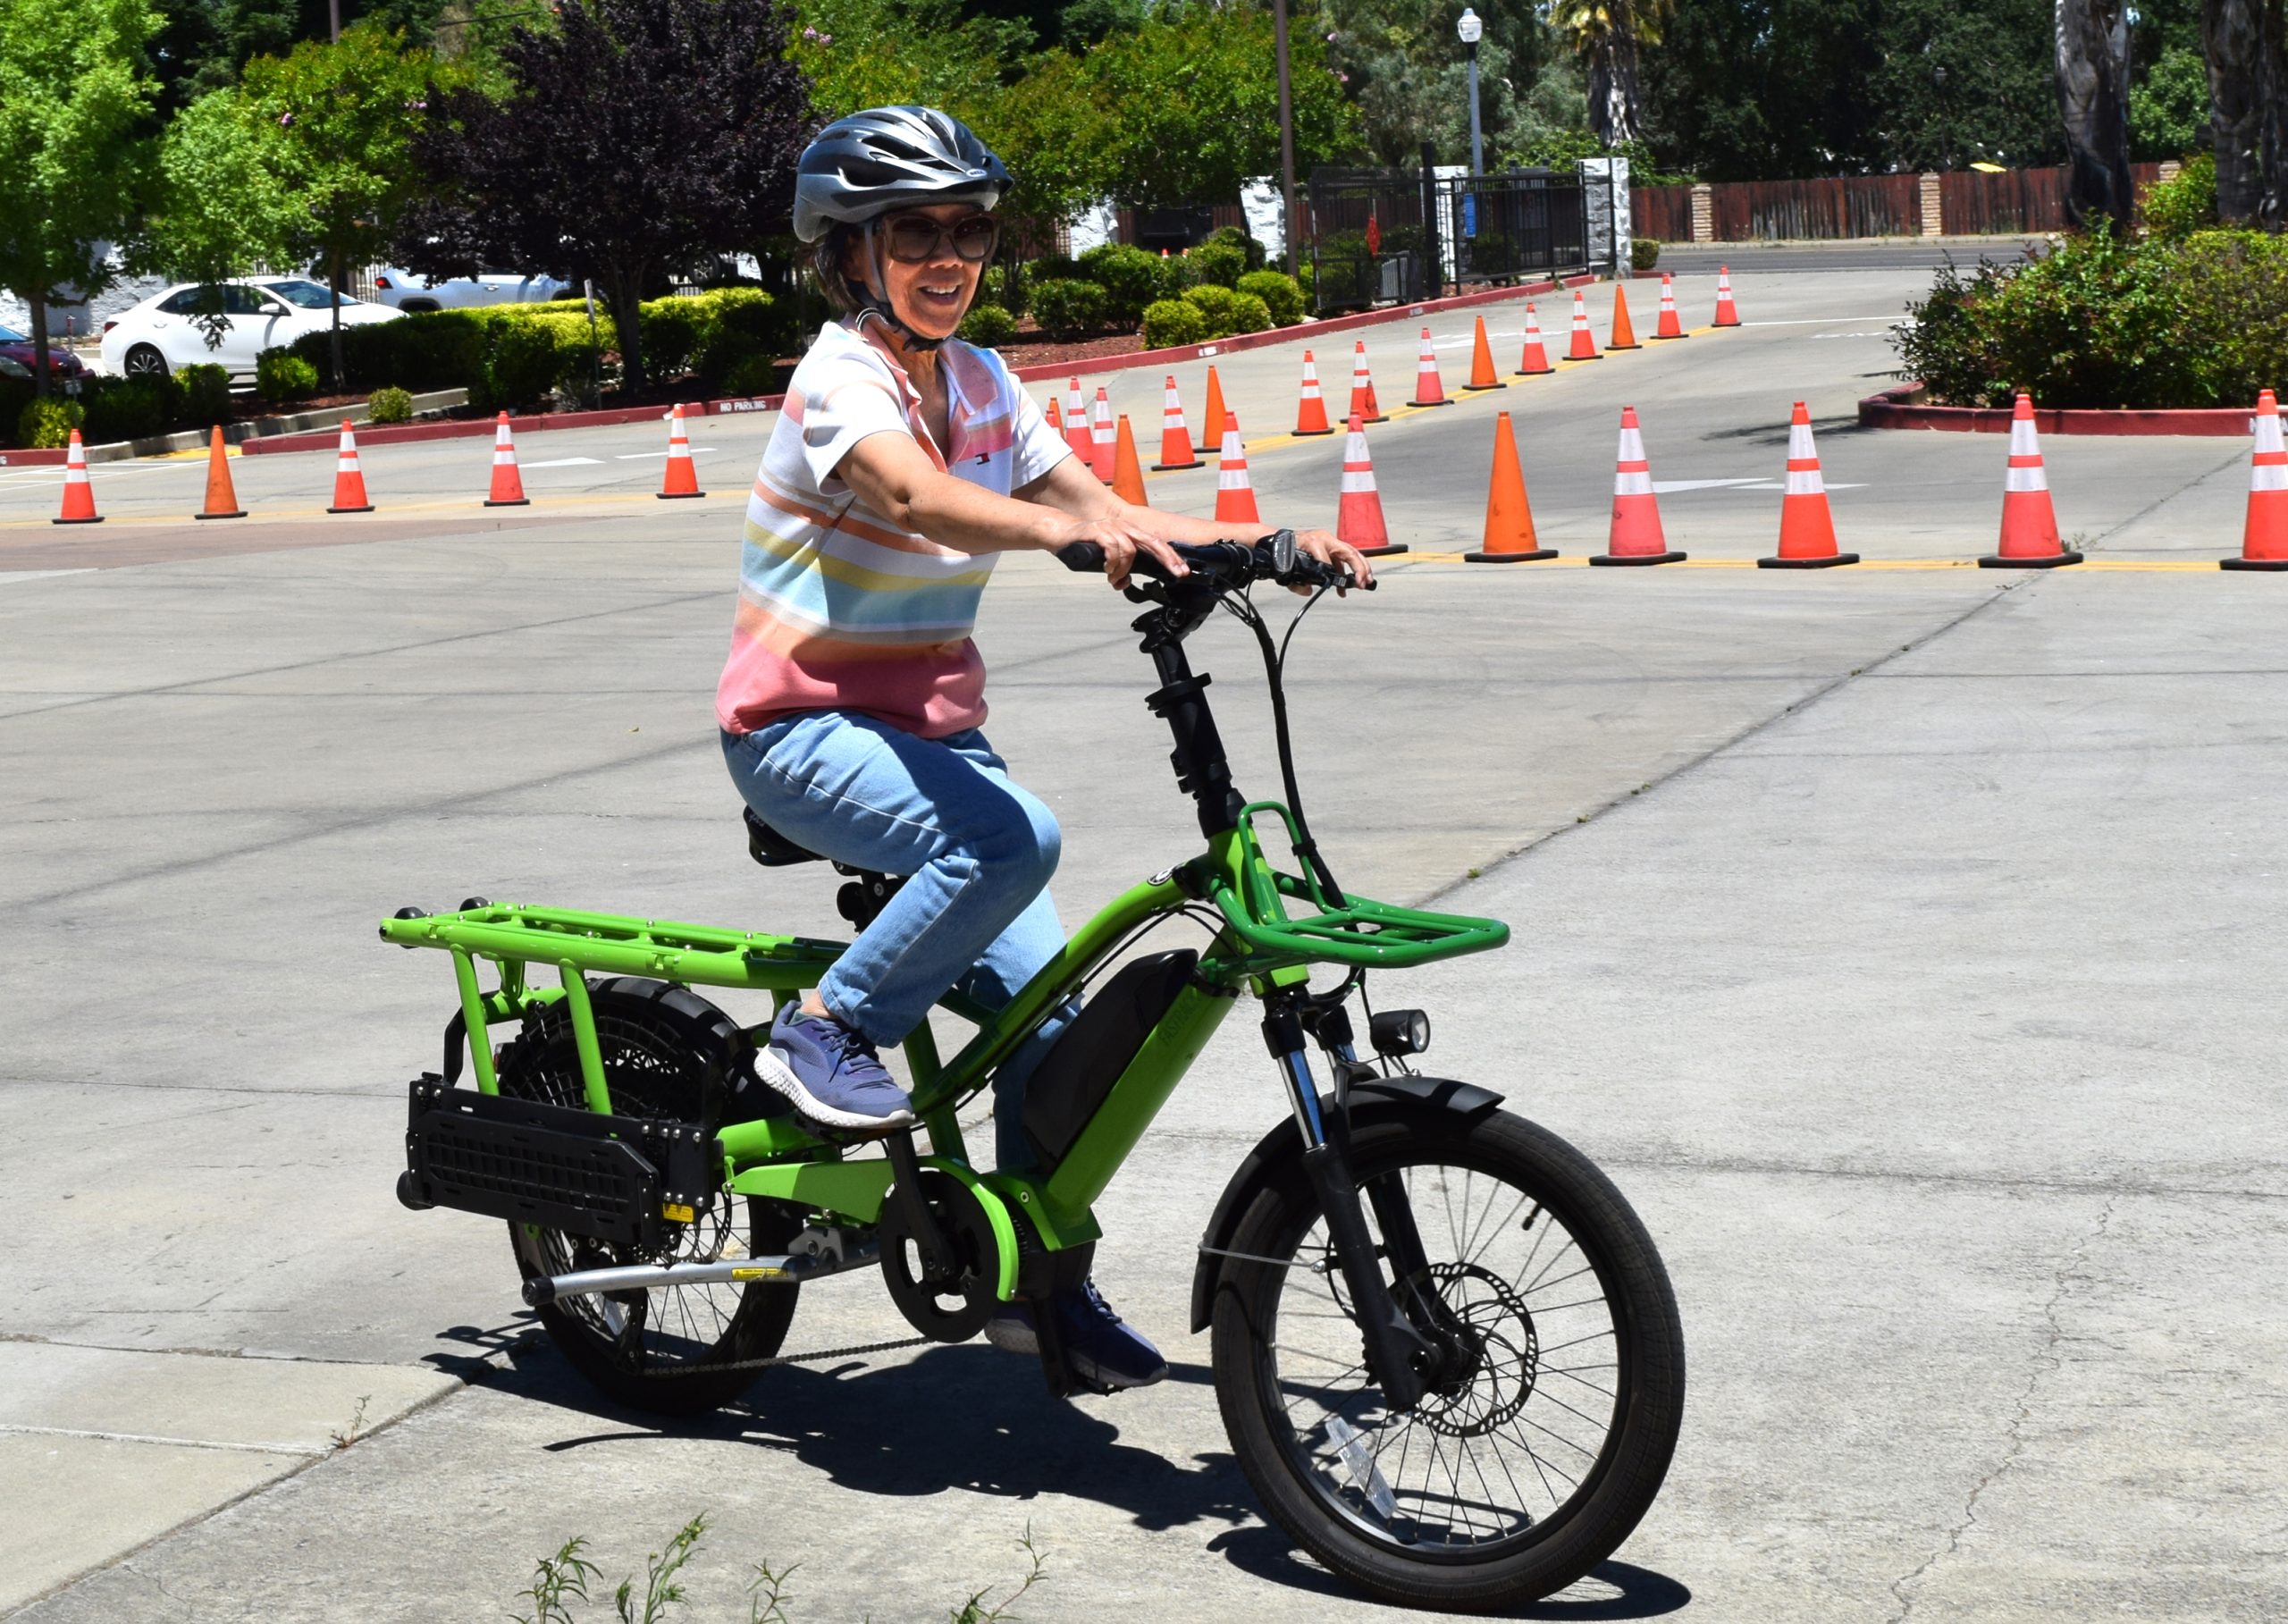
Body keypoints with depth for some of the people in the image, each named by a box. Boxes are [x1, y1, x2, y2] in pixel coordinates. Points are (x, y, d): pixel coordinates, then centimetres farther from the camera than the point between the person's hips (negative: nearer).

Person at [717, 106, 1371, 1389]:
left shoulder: (981, 382, 8)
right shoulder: (843, 373, -15)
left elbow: (1112, 516, 3)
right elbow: (916, 496, -36)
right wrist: (1072, 529, -53)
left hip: (931, 727, 7)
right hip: (806, 728, -7)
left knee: (1044, 1011, -1)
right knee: (1013, 837, -35)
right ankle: (826, 1034, -15)